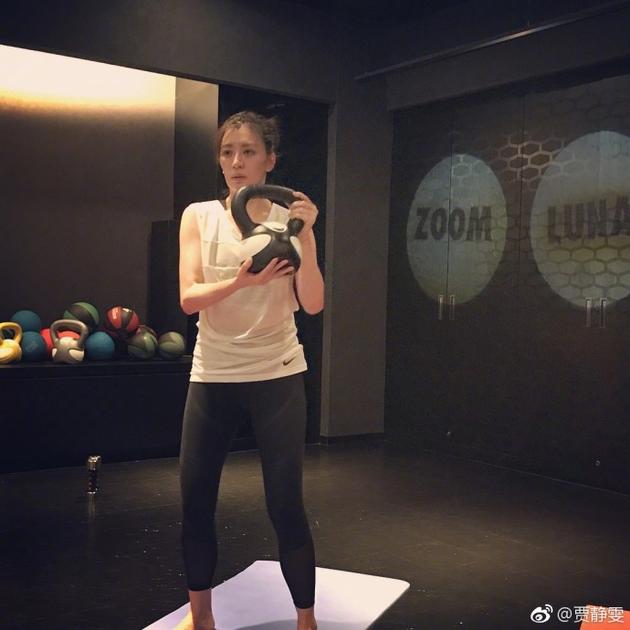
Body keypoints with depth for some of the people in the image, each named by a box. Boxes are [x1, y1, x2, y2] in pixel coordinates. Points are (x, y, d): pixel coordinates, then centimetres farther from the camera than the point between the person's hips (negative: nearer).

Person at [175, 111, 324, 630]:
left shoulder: (289, 220, -1)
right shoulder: (199, 216, 1)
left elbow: (313, 304, -10)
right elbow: (189, 297, -10)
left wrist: (304, 237, -21)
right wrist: (242, 281, -26)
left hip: (277, 375, -2)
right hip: (212, 375, 2)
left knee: (286, 504, -3)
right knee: (195, 500, 7)